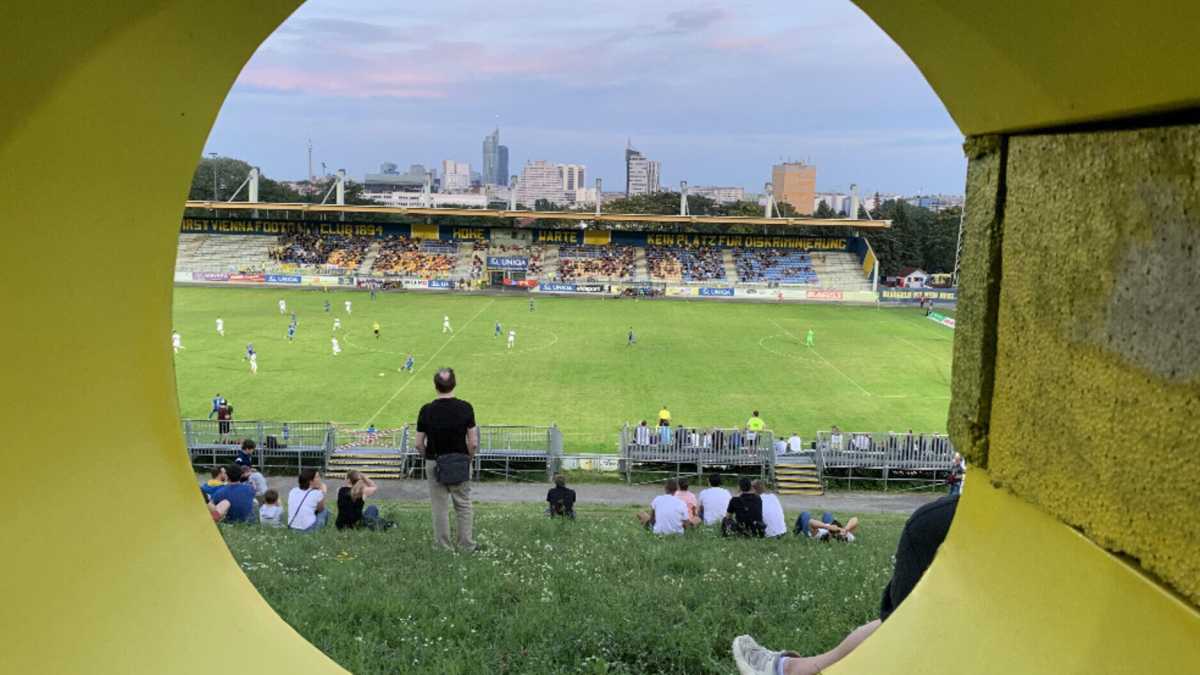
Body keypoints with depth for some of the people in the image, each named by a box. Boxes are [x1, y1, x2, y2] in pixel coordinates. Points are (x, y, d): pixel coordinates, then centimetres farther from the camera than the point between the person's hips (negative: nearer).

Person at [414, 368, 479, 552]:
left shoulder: (426, 410, -10)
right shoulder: (465, 408, -12)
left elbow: (419, 444, -5)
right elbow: (473, 443, -11)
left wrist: (428, 458, 12)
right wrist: (469, 458, 7)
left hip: (435, 463, 0)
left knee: (440, 508, 10)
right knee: (463, 506, 13)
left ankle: (443, 547, 15)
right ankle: (467, 545, 17)